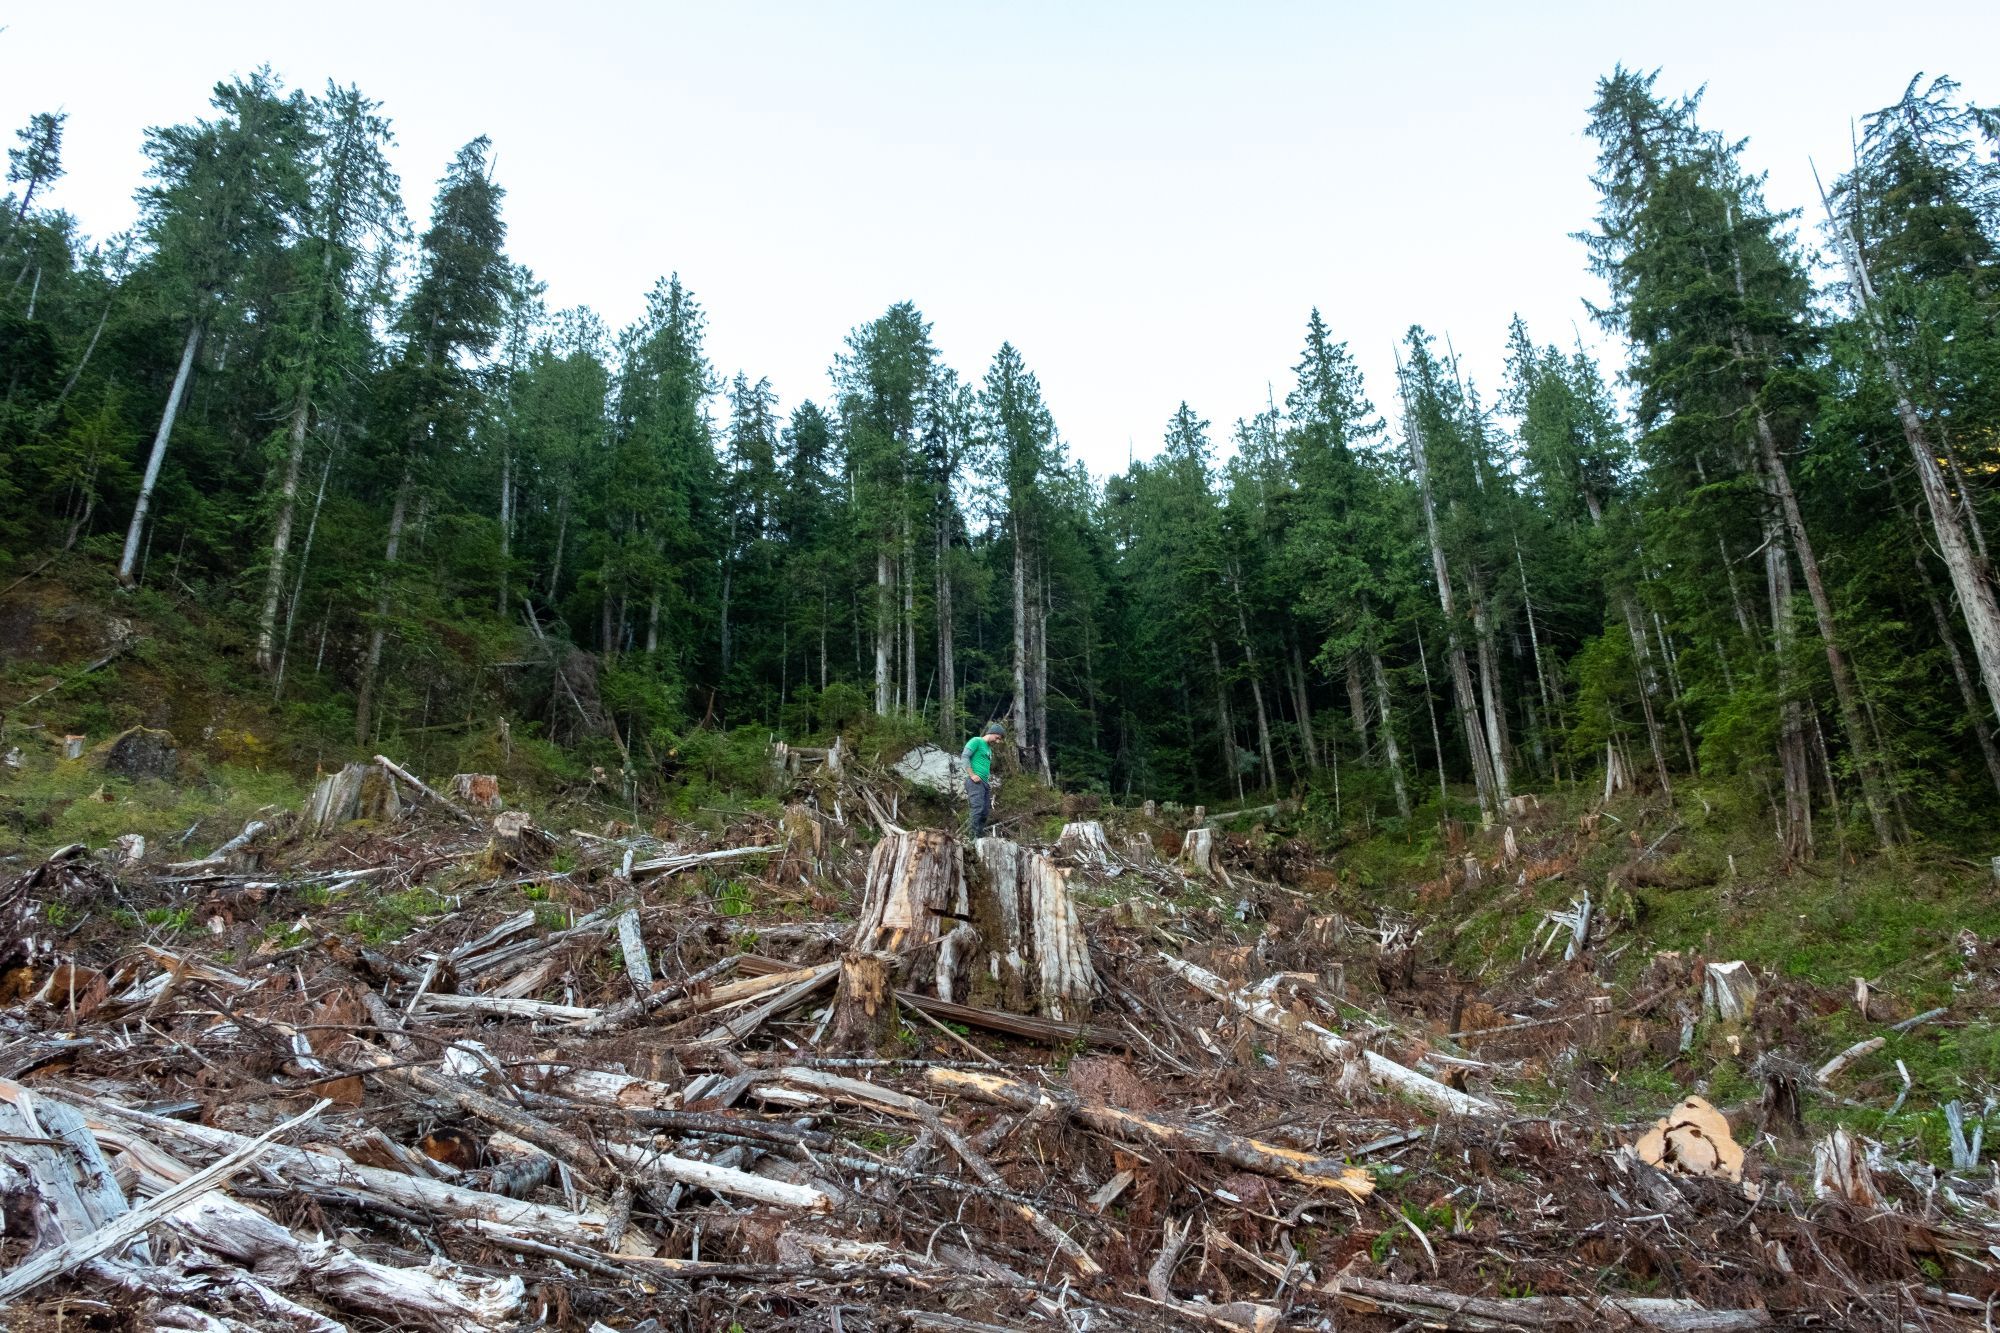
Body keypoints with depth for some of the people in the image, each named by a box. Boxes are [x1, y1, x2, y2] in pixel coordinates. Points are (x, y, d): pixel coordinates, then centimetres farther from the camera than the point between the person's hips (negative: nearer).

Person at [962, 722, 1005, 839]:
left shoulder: (989, 749, 26)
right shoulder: (976, 741, 0)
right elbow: (965, 756, -10)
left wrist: (989, 779, 17)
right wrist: (972, 775, -15)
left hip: (985, 783, 9)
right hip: (975, 781, -9)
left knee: (985, 812, 5)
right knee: (978, 808, -20)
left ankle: (981, 837, 9)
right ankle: (975, 837, -22)